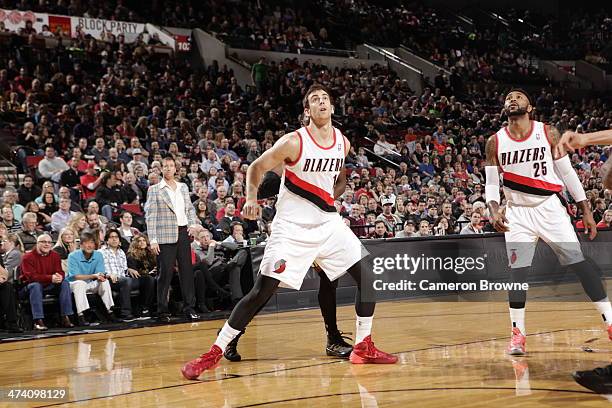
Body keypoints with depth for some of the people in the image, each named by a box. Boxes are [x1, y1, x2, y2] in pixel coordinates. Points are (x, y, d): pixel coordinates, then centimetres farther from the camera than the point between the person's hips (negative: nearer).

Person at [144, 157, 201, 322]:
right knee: (165, 273, -3)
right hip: (165, 235, -4)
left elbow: (190, 208, 24)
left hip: (183, 233, 4)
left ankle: (189, 307, 11)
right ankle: (162, 310, 3)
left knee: (187, 270, 4)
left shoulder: (183, 187, 15)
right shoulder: (154, 190, 1)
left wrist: (193, 223, 4)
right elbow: (150, 216, -3)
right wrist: (153, 240, -11)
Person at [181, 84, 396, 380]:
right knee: (262, 291, -12)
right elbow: (256, 167, -4)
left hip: (328, 222, 6)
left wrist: (331, 197, 6)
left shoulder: (343, 143, 3)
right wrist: (251, 199, -18)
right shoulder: (294, 142, -14)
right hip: (292, 226, -6)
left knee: (368, 274, 0)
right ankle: (214, 353, -6)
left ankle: (363, 347, 13)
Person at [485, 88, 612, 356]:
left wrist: (586, 210, 1)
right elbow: (491, 183, 3)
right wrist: (494, 211, -16)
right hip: (517, 213, 1)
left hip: (549, 208, -1)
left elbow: (567, 173, 2)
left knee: (578, 262, -5)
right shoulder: (495, 142, -1)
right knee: (518, 272, -7)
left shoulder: (548, 133, -3)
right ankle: (517, 333, 2)